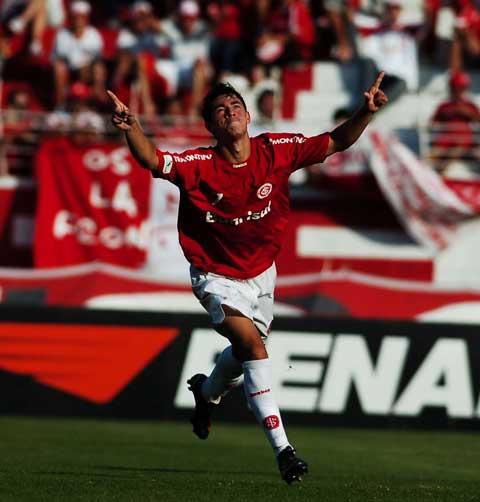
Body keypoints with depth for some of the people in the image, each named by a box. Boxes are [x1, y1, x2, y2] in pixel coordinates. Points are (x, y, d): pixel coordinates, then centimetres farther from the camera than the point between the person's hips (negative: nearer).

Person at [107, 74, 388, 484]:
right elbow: (152, 159, -36)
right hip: (218, 278, -5)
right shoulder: (200, 165, -23)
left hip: (261, 274, 5)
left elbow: (335, 143, -8)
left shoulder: (277, 151, -14)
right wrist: (131, 128, -55)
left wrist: (366, 113, -23)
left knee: (246, 352, 22)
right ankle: (282, 448, -24)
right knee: (253, 346, -24)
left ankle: (208, 390, 59)